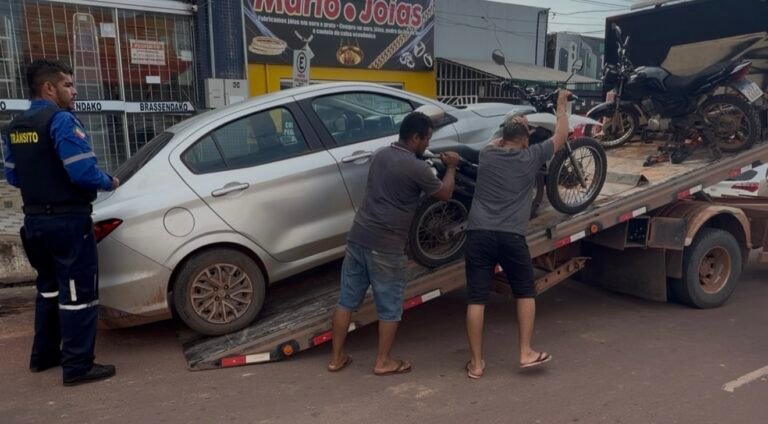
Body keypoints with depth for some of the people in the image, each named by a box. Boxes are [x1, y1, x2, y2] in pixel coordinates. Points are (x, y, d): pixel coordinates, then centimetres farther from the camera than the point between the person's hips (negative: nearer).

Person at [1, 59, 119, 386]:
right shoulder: (62, 120, -16)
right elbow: (83, 172, -24)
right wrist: (109, 183, -6)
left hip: (34, 219, 9)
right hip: (67, 220, -9)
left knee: (49, 286, 22)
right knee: (78, 292, -2)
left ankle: (44, 354, 32)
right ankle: (78, 366, 3)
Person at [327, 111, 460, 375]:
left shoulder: (380, 155, 11)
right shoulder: (416, 168, -12)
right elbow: (445, 194, 1)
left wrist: (433, 165, 27)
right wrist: (451, 167, 18)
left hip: (358, 236, 7)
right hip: (385, 246, -7)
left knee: (347, 299, 13)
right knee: (390, 306, 9)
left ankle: (336, 358, 23)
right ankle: (383, 362, 21)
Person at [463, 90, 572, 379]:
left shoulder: (486, 155, 10)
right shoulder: (531, 157, 5)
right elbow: (561, 137, 21)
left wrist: (509, 132, 45)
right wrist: (562, 105, 33)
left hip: (478, 234, 2)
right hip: (511, 236, -2)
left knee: (476, 299, 4)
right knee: (525, 293, 18)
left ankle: (476, 363, 10)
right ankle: (526, 353, 19)